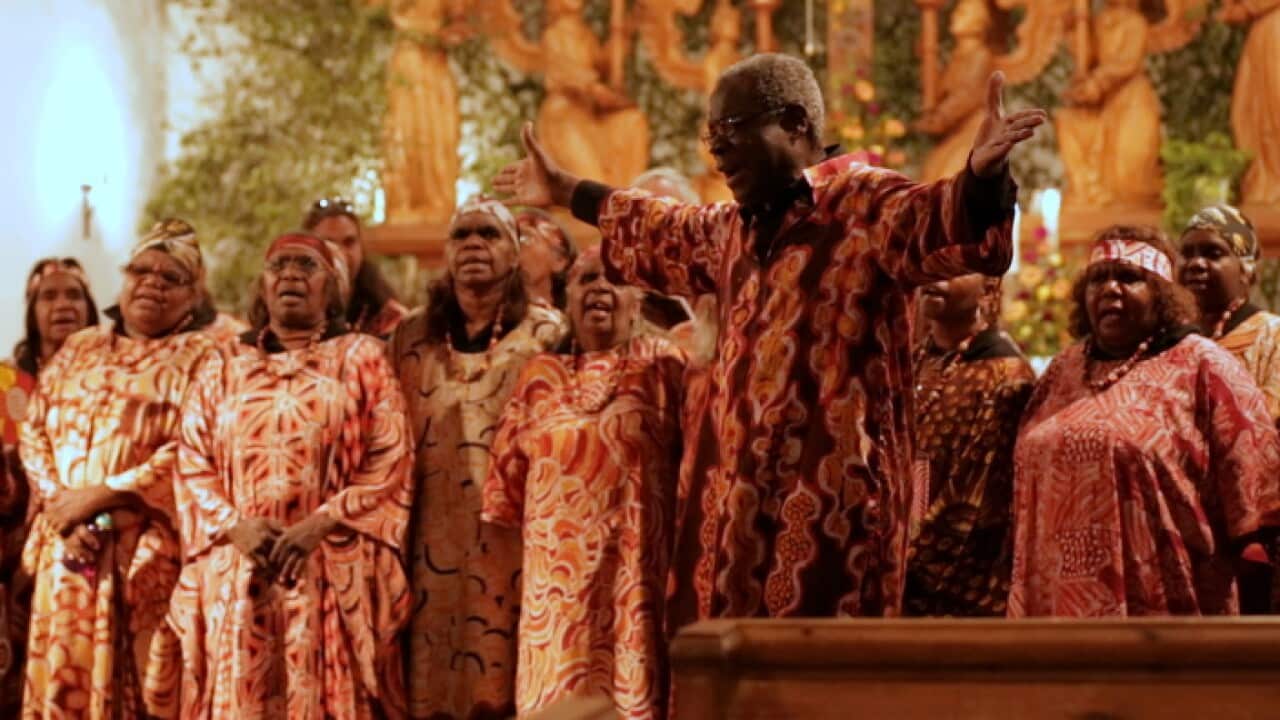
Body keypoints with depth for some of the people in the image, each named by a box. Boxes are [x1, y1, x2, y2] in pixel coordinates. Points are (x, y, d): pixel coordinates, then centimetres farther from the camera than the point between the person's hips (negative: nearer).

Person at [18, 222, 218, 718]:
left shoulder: (203, 358, 2)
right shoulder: (78, 352, 18)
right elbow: (34, 435, 11)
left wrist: (97, 497, -14)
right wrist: (64, 513, -6)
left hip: (151, 559, -4)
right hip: (69, 550, 4)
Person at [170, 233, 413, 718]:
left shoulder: (362, 359, 9)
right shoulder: (222, 369, 17)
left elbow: (390, 463, -1)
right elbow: (193, 467, 9)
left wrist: (321, 524, -14)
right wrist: (235, 526, -9)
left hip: (336, 576, -2)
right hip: (237, 577, 2)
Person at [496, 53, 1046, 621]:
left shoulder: (863, 205, -7)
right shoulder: (740, 227, 19)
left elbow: (944, 224, -27)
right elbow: (669, 236, 41)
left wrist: (982, 174, -50)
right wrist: (563, 191, 52)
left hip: (828, 509, -8)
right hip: (739, 508, 9)